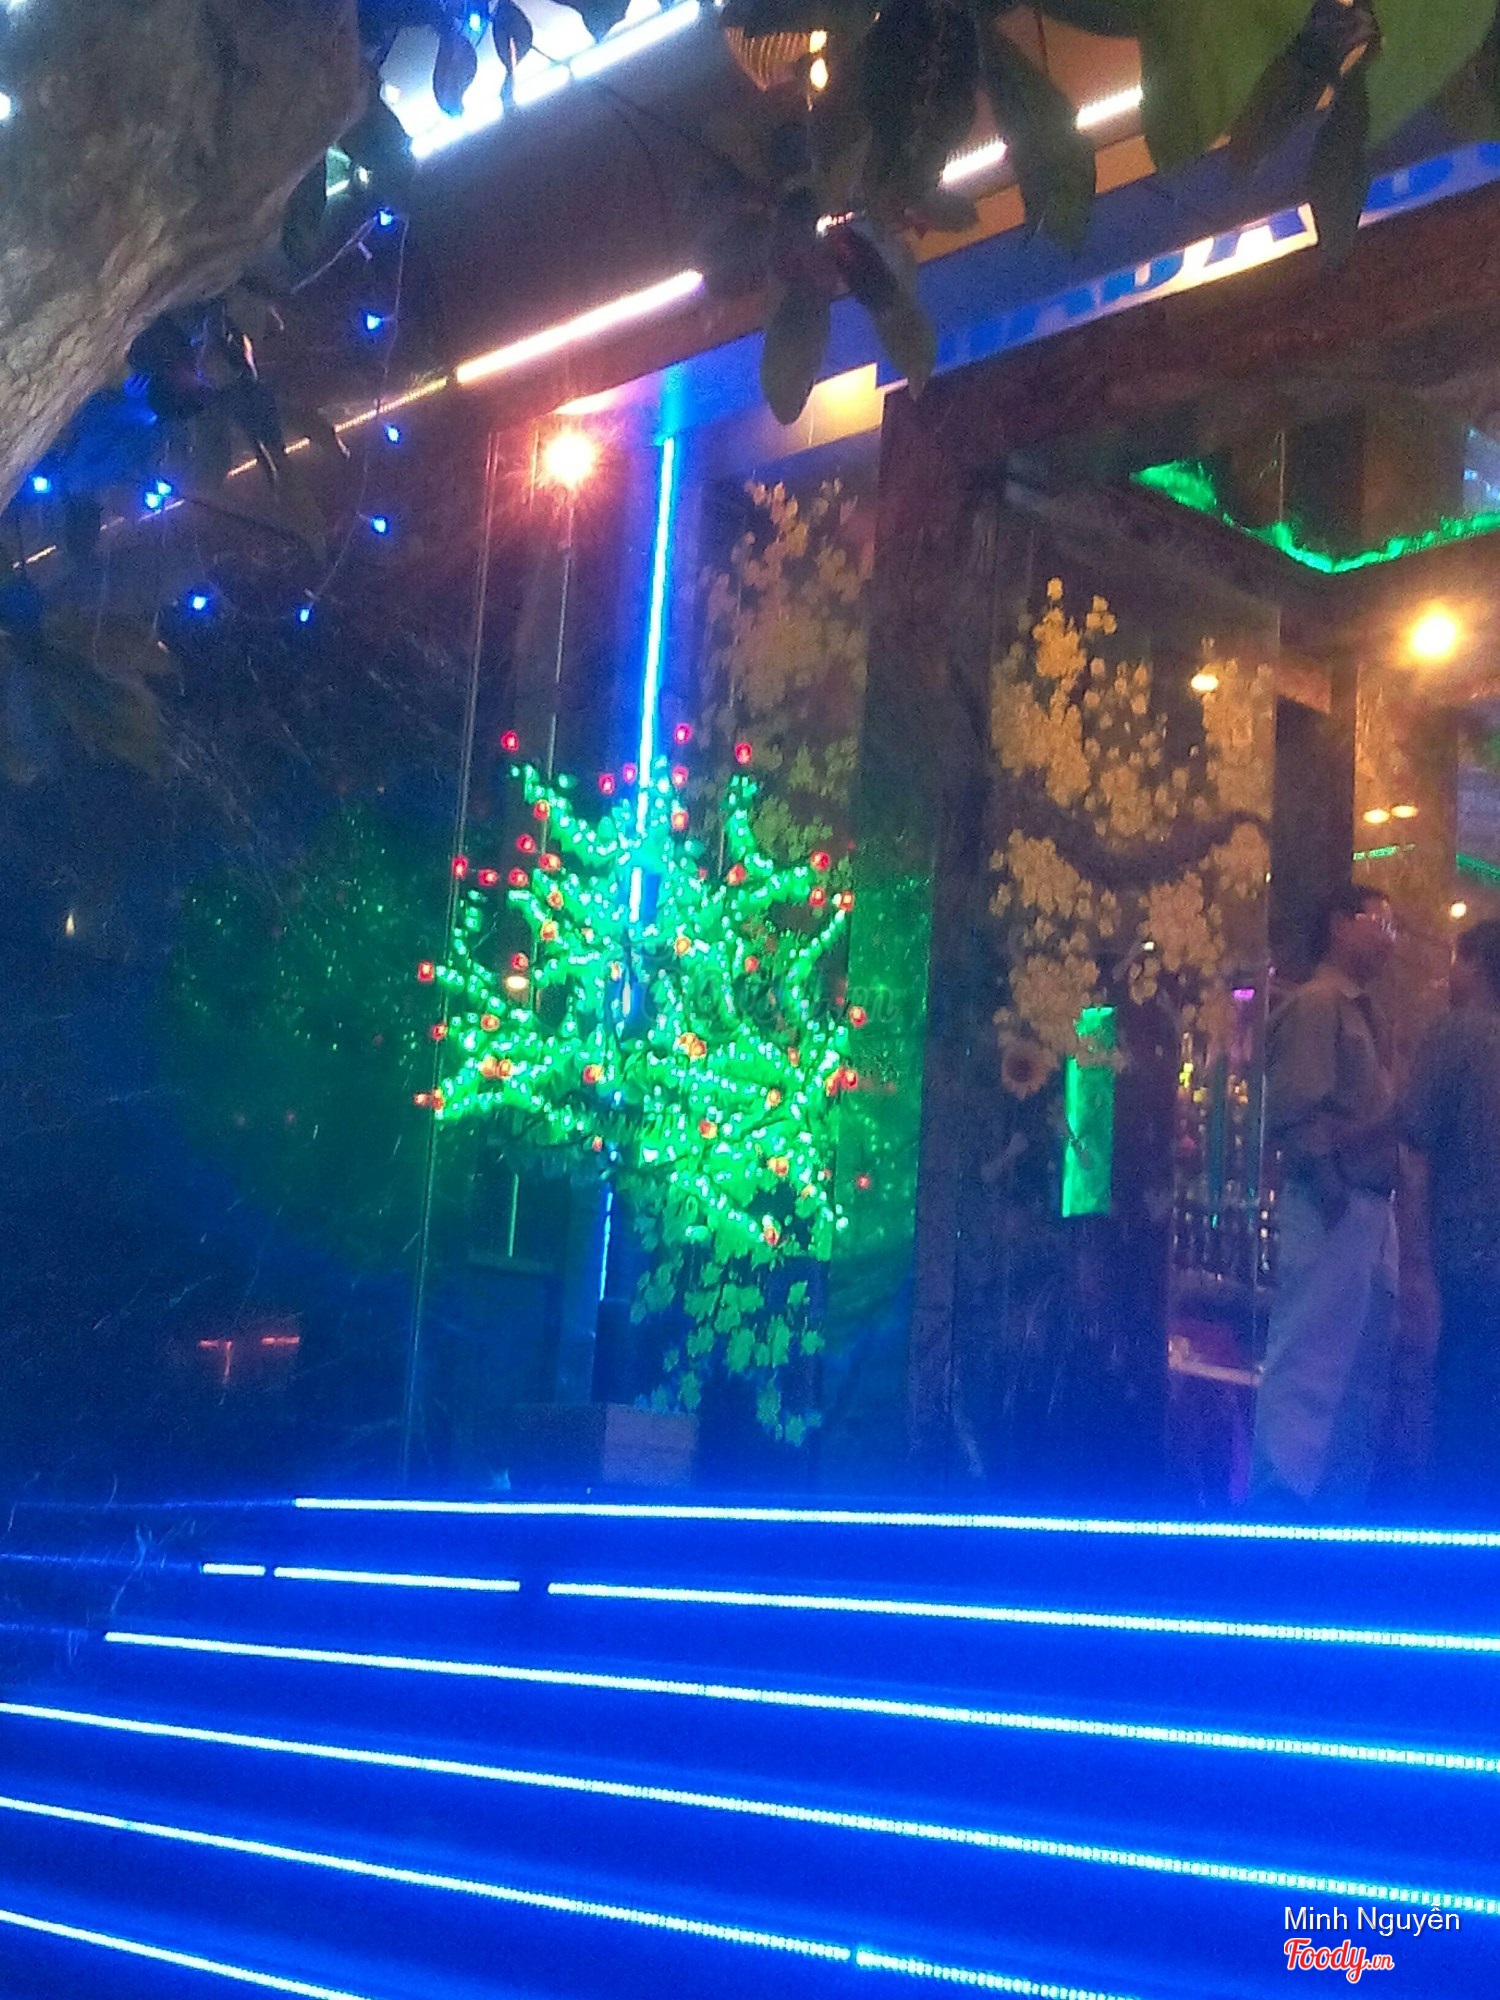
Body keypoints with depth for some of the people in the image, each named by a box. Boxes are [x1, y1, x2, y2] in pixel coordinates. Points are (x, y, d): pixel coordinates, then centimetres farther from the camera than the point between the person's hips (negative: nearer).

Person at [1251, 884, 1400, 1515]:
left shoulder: (1363, 1012, 20)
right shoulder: (1316, 1003, -7)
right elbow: (1293, 1112, -16)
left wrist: (1381, 1199, 9)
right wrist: (1333, 1192, -17)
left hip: (1371, 1208, 10)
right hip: (1331, 1210, -9)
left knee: (1362, 1367, 13)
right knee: (1310, 1364, -8)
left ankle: (1338, 1503, 20)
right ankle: (1281, 1503, -4)